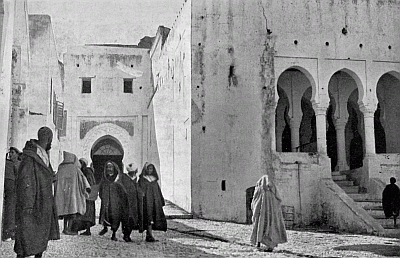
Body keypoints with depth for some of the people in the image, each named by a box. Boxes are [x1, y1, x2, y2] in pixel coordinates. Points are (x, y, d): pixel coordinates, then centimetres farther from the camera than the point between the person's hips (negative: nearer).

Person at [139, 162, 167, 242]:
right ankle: (150, 235, -14)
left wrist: (161, 201, 14)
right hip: (147, 202, -6)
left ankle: (148, 235, 13)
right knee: (149, 217, -12)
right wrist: (141, 201, -16)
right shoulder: (142, 179, 1)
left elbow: (158, 190, 18)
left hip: (155, 201, 6)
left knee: (154, 217, 3)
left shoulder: (154, 179, 17)